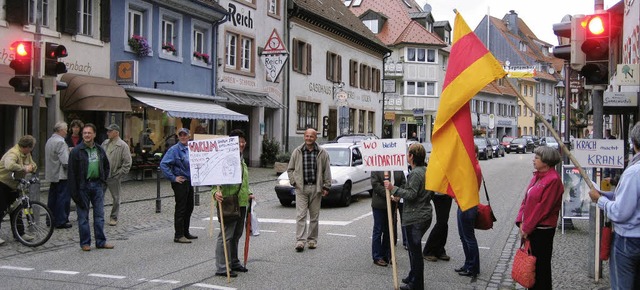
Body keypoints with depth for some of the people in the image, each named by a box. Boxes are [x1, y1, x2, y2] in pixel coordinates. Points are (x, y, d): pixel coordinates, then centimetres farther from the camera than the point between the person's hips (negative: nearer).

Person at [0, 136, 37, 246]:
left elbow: (33, 165, 9)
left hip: (13, 185, 9)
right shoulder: (13, 153, -27)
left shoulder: (27, 154, 3)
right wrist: (24, 168, -39)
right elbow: (9, 165, -48)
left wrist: (31, 167, -15)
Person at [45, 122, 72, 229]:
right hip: (61, 175, -10)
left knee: (52, 198, 15)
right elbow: (65, 161, -23)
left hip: (51, 175, 10)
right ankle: (61, 221, -1)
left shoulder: (49, 141, 12)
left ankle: (51, 220, 21)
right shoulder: (60, 142, -18)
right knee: (63, 199, -3)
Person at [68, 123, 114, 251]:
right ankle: (85, 242, 13)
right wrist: (74, 192, -14)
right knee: (83, 216, 4)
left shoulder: (100, 150, 7)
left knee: (99, 215, 8)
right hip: (83, 186, -4)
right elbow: (71, 172, -9)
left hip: (97, 185, 4)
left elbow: (106, 166, 23)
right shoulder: (76, 151, -7)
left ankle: (101, 241, 17)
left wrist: (103, 180, 11)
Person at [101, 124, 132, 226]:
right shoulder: (105, 143, 10)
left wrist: (119, 174, -14)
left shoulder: (123, 146, -10)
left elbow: (127, 163, -12)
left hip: (114, 177, -5)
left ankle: (113, 218, 18)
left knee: (116, 198, 6)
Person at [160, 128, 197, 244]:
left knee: (189, 208, 14)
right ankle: (178, 235, 2)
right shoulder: (174, 150, -11)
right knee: (180, 209, -4)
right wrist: (173, 178, -18)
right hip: (180, 182, -7)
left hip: (190, 181, 8)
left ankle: (185, 233, 27)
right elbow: (163, 164, -19)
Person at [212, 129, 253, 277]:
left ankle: (234, 262, 28)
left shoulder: (241, 160, 19)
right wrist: (215, 192, -33)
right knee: (226, 235, -6)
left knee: (236, 235, 17)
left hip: (241, 203, 9)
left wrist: (248, 194, 22)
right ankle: (222, 268, -1)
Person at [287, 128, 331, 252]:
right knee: (301, 215, -7)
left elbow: (327, 171, 6)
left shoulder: (322, 153, 3)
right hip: (301, 188, -1)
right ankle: (300, 240, -9)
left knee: (314, 216, 8)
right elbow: (290, 169, 12)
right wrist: (294, 182, 0)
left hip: (316, 188, 1)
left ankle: (312, 239, 19)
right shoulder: (297, 152, 4)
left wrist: (326, 186, 1)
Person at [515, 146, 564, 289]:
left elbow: (543, 207, -20)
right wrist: (521, 222, 0)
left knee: (541, 265, 4)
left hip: (542, 230, -8)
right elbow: (526, 199, 10)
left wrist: (527, 228, -15)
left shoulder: (553, 180, -17)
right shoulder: (537, 176, 10)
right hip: (530, 229, 8)